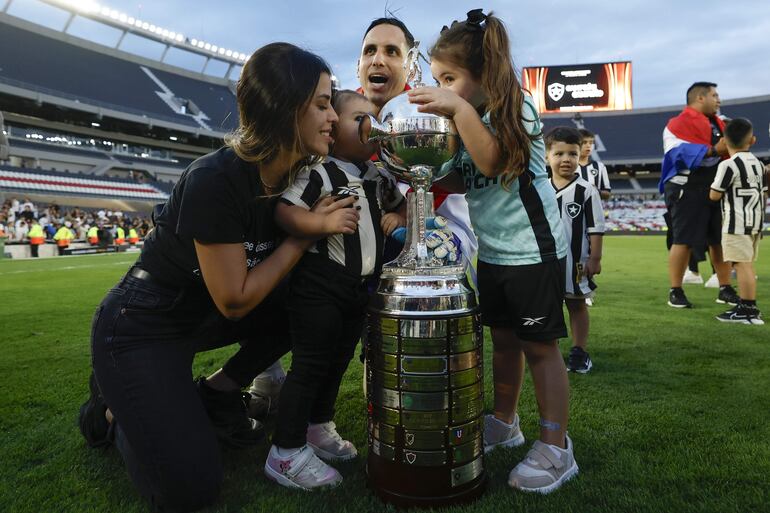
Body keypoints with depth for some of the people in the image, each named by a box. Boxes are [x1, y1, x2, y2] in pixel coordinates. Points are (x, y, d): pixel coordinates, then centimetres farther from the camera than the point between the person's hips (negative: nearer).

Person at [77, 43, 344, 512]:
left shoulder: (296, 173, -8)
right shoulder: (215, 180, -31)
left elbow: (296, 268, 2)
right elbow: (235, 300, -25)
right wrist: (307, 232, -22)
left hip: (203, 314, 7)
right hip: (141, 329, -7)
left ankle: (217, 393, 9)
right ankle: (114, 409, 17)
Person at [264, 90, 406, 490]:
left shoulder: (380, 176, 11)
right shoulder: (318, 171, -12)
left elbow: (402, 203, 26)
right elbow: (284, 212, -20)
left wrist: (397, 217, 5)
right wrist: (324, 223, -32)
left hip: (362, 286, 8)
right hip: (319, 284, -8)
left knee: (338, 361, 18)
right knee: (310, 363, -3)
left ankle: (319, 427, 38)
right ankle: (286, 452, 10)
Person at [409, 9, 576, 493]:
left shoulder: (514, 106, -11)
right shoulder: (467, 121, 11)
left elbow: (494, 163, -28)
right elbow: (461, 180, 15)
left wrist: (460, 109, -33)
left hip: (533, 251, -7)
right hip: (492, 252, 8)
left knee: (539, 346, -2)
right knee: (503, 340, 16)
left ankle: (556, 448, 11)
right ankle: (504, 423, 32)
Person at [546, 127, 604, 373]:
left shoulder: (586, 191, -8)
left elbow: (596, 228, -6)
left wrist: (595, 259, -9)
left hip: (576, 262, -3)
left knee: (577, 305, 11)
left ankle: (579, 352, 23)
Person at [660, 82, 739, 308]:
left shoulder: (719, 123, 19)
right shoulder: (679, 123, -10)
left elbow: (727, 150, 24)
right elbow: (682, 153, -23)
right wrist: (714, 150, -25)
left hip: (717, 189, 8)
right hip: (688, 190, -8)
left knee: (720, 240, 12)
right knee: (683, 241, -4)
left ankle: (725, 289, 23)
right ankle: (675, 292, 6)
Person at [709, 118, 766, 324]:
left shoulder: (728, 165, -13)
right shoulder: (758, 164, 11)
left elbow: (714, 195, -10)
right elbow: (764, 193, 15)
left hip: (737, 222, -8)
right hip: (756, 221, 8)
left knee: (742, 264, -8)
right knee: (747, 265, 14)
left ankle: (749, 310, -7)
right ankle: (746, 306, 19)